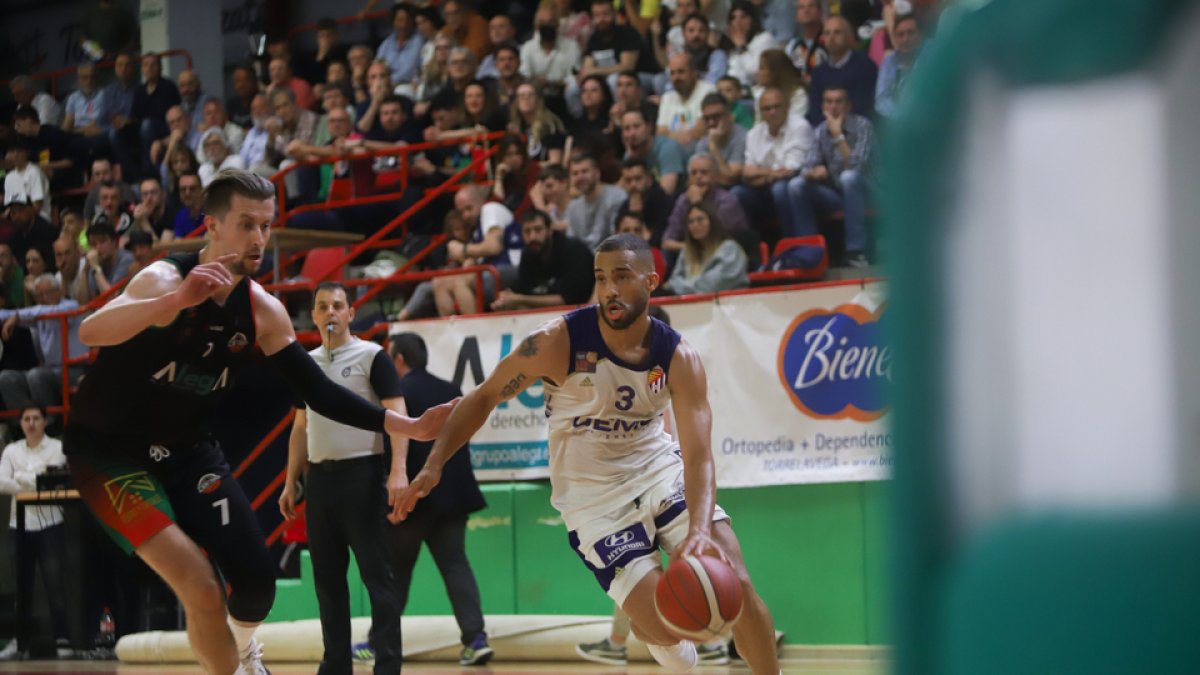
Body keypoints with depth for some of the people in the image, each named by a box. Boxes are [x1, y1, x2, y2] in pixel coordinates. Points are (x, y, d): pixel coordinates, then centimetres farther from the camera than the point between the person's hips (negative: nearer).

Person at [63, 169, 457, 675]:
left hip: (187, 450, 6)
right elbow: (90, 332, -43)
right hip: (110, 450, -6)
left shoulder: (263, 312, -4)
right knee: (203, 591, -19)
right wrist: (178, 300, -59)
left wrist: (409, 428, -7)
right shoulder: (167, 279, -24)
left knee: (256, 584, -2)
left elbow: (319, 393, 2)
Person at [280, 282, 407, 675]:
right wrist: (291, 483, 15)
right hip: (320, 477, 6)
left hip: (362, 474, -6)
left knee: (376, 573, -6)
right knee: (327, 578, 7)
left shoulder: (371, 356, -3)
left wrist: (398, 470, -21)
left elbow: (396, 414, -10)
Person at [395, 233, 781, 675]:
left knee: (737, 587, -12)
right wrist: (434, 465, -15)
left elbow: (698, 456, -22)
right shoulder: (558, 342, -19)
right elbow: (484, 397, -5)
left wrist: (700, 531, -41)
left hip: (660, 470, 2)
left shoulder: (679, 359, -14)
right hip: (594, 495, -2)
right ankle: (655, 637, 26)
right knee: (664, 627, -12)